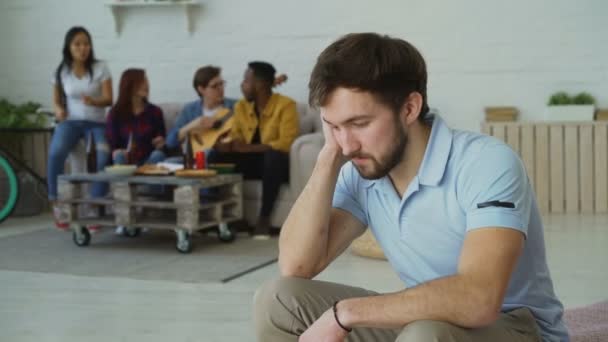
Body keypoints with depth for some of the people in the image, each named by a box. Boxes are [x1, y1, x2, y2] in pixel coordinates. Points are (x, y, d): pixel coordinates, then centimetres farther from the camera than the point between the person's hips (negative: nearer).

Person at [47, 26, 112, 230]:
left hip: (96, 122, -1)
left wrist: (93, 101, -27)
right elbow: (56, 100, 15)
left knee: (104, 157, -32)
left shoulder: (100, 68, -1)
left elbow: (108, 99, -5)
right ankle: (56, 204, -14)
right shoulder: (61, 72, 6)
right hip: (70, 121, 1)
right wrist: (59, 110, -9)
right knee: (56, 153, -32)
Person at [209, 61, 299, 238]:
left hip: (277, 162, -5)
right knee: (216, 155, -17)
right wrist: (225, 145, -19)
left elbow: (286, 143, -23)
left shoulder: (285, 105, -13)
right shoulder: (241, 106, 6)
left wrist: (249, 147, -28)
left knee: (274, 156, -39)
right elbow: (235, 138, 6)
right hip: (251, 161, 5)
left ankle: (264, 218, -30)